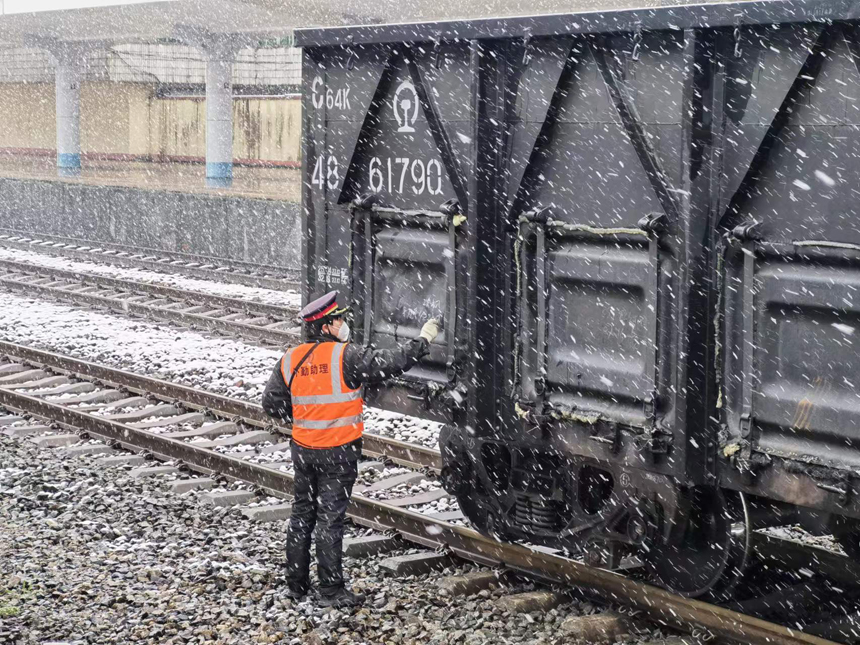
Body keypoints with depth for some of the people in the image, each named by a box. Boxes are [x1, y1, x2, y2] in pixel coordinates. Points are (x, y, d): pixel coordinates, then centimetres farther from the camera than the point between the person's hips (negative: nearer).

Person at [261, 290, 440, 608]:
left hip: (303, 449, 6)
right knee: (330, 519, -1)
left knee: (302, 513, 16)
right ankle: (332, 591, 4)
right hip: (338, 453, -6)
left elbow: (272, 403, 7)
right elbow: (390, 362, -13)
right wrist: (423, 340, 0)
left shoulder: (290, 360, 2)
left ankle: (296, 584, 23)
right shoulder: (346, 356, -16)